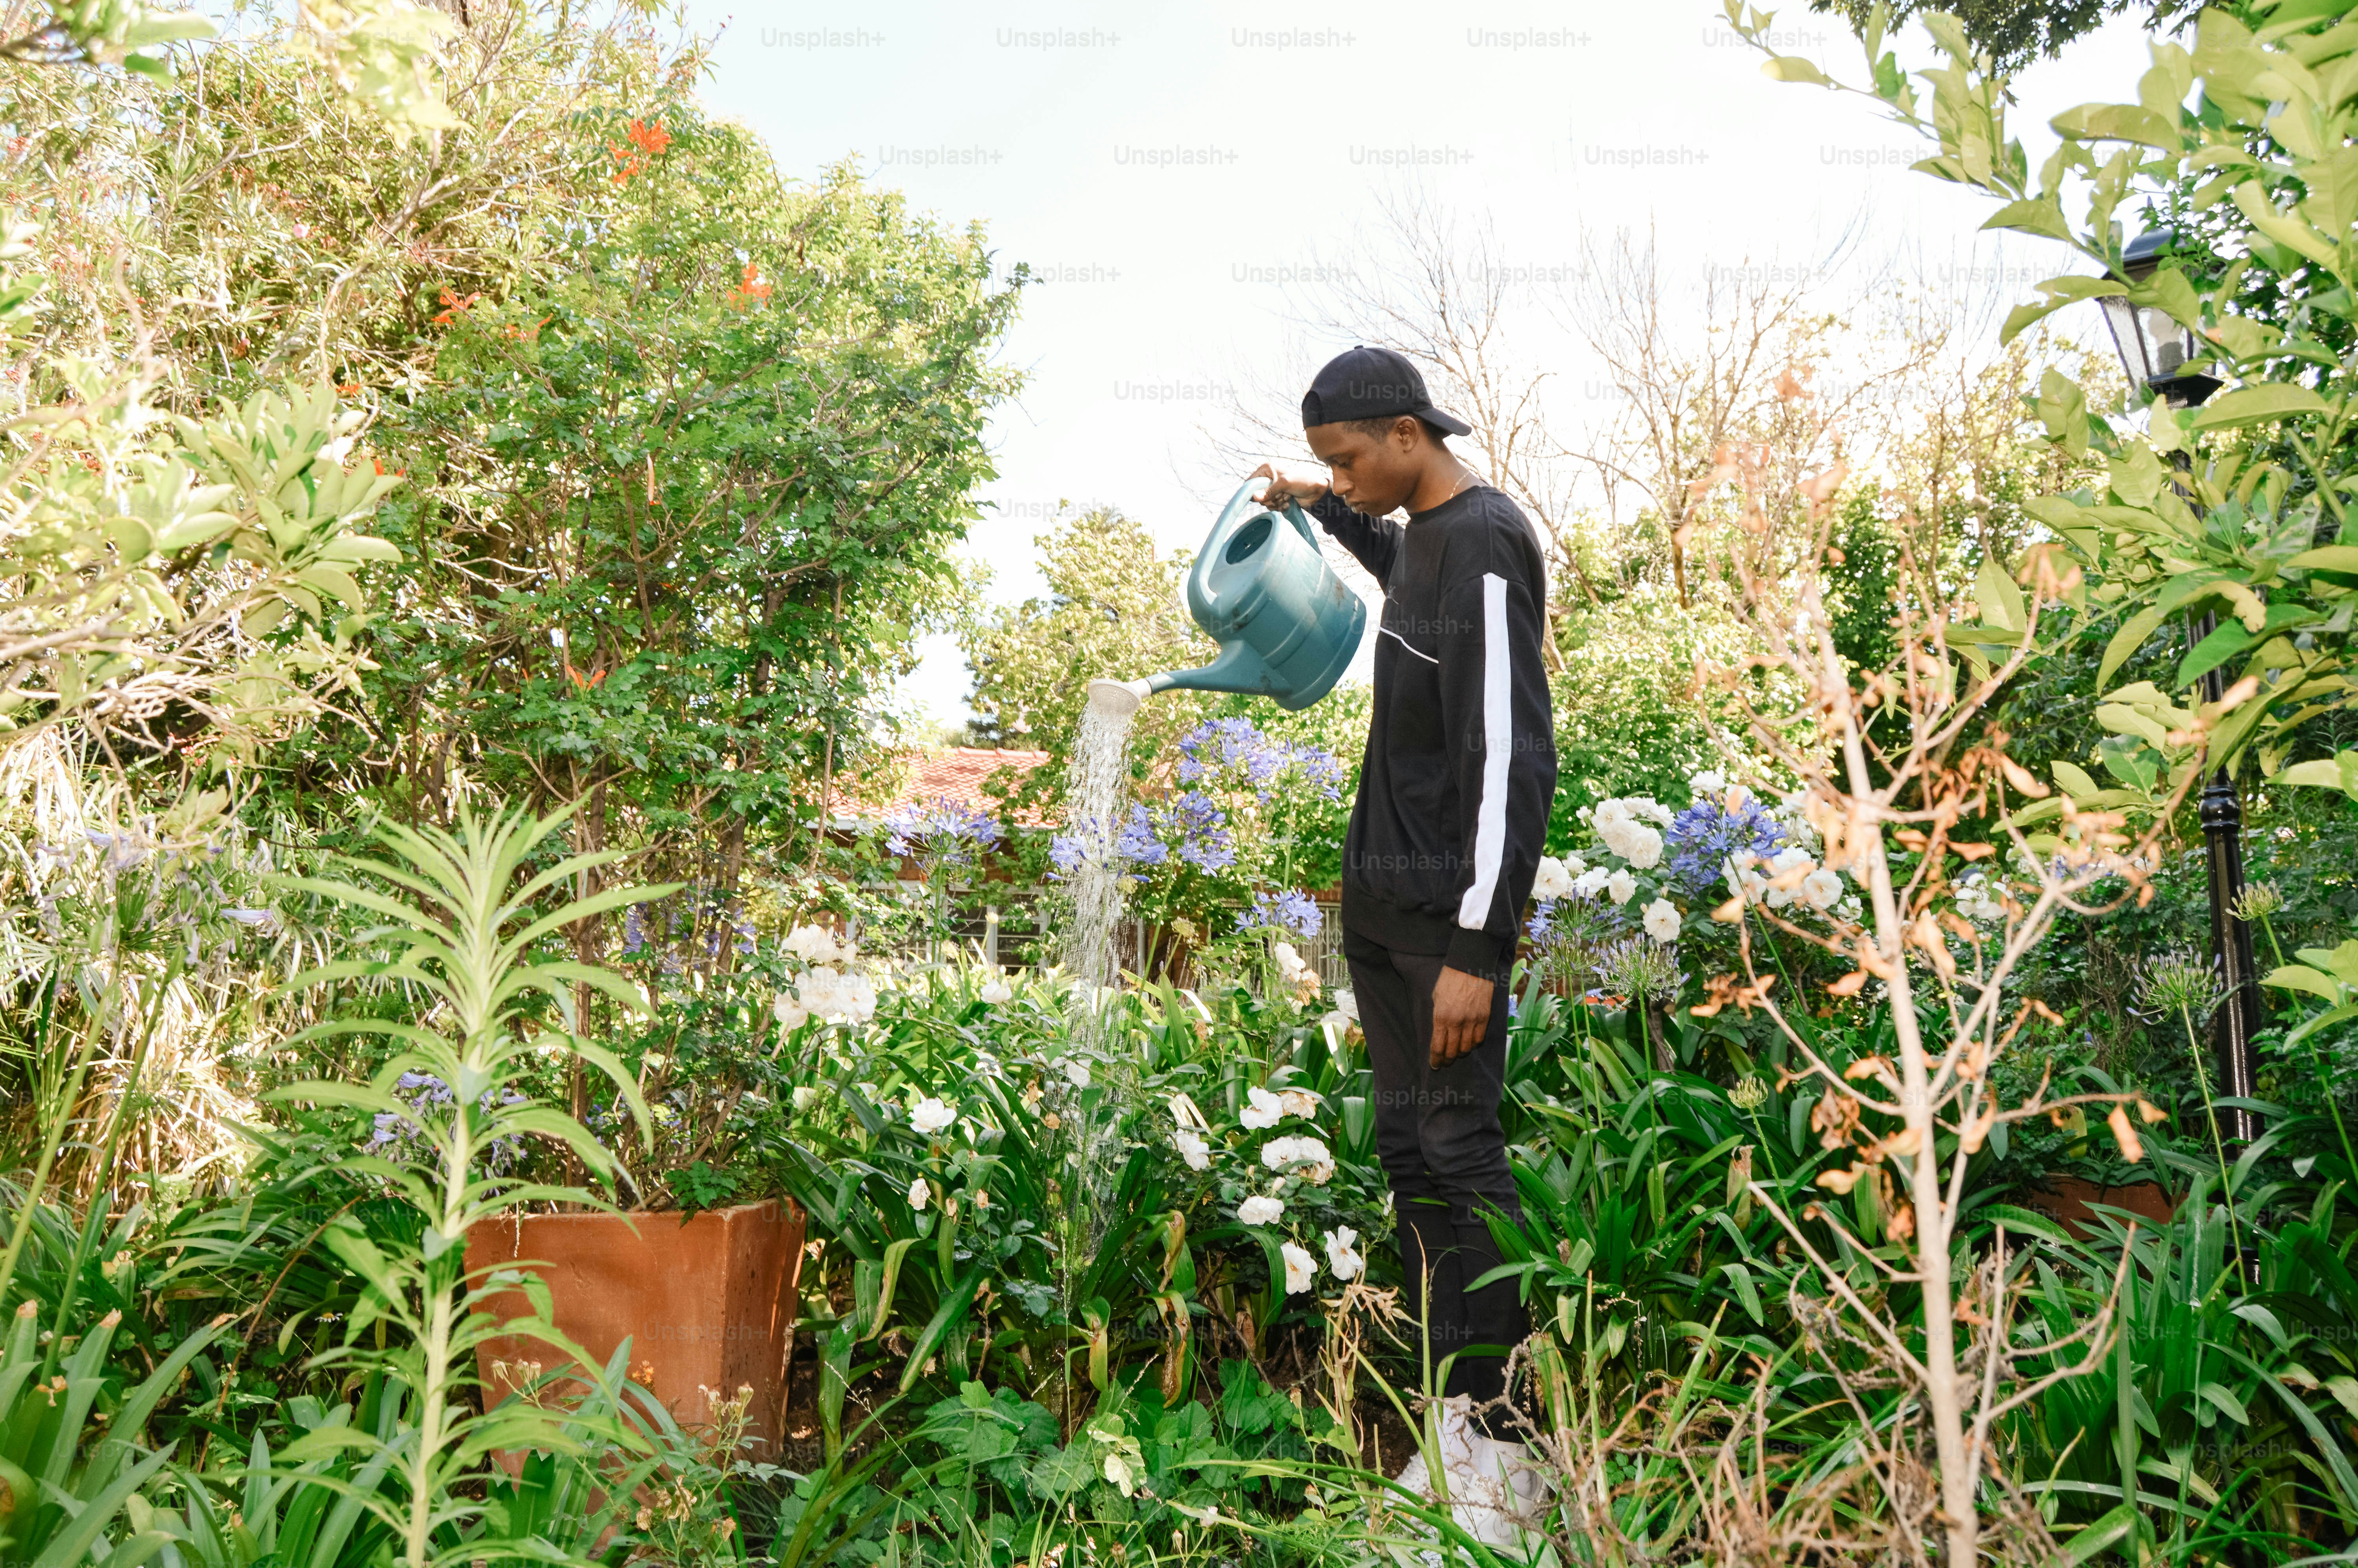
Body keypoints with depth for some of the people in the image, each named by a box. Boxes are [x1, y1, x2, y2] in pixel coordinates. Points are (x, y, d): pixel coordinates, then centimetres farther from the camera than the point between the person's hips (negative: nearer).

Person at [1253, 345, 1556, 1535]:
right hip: (1379, 898, 9)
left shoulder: (1487, 547, -15)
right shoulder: (1425, 532, 12)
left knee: (1459, 1151, -6)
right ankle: (1454, 1406, 19)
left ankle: (1506, 1433, 6)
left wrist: (1476, 947, -22)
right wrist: (1326, 511, 33)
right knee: (1405, 1144, 10)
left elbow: (1510, 762, -20)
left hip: (1448, 912, -9)